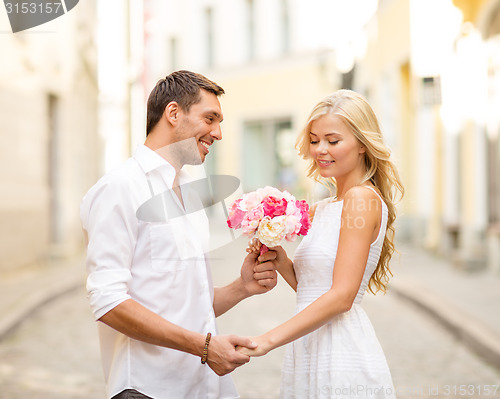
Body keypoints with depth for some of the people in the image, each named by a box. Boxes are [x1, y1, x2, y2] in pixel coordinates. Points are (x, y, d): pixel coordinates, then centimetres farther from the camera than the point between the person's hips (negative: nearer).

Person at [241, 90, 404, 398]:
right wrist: (280, 261, -2)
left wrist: (268, 340, -19)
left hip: (342, 356, -8)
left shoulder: (363, 199, -13)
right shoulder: (321, 210, 12)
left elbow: (342, 296, -19)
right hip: (310, 357, 8)